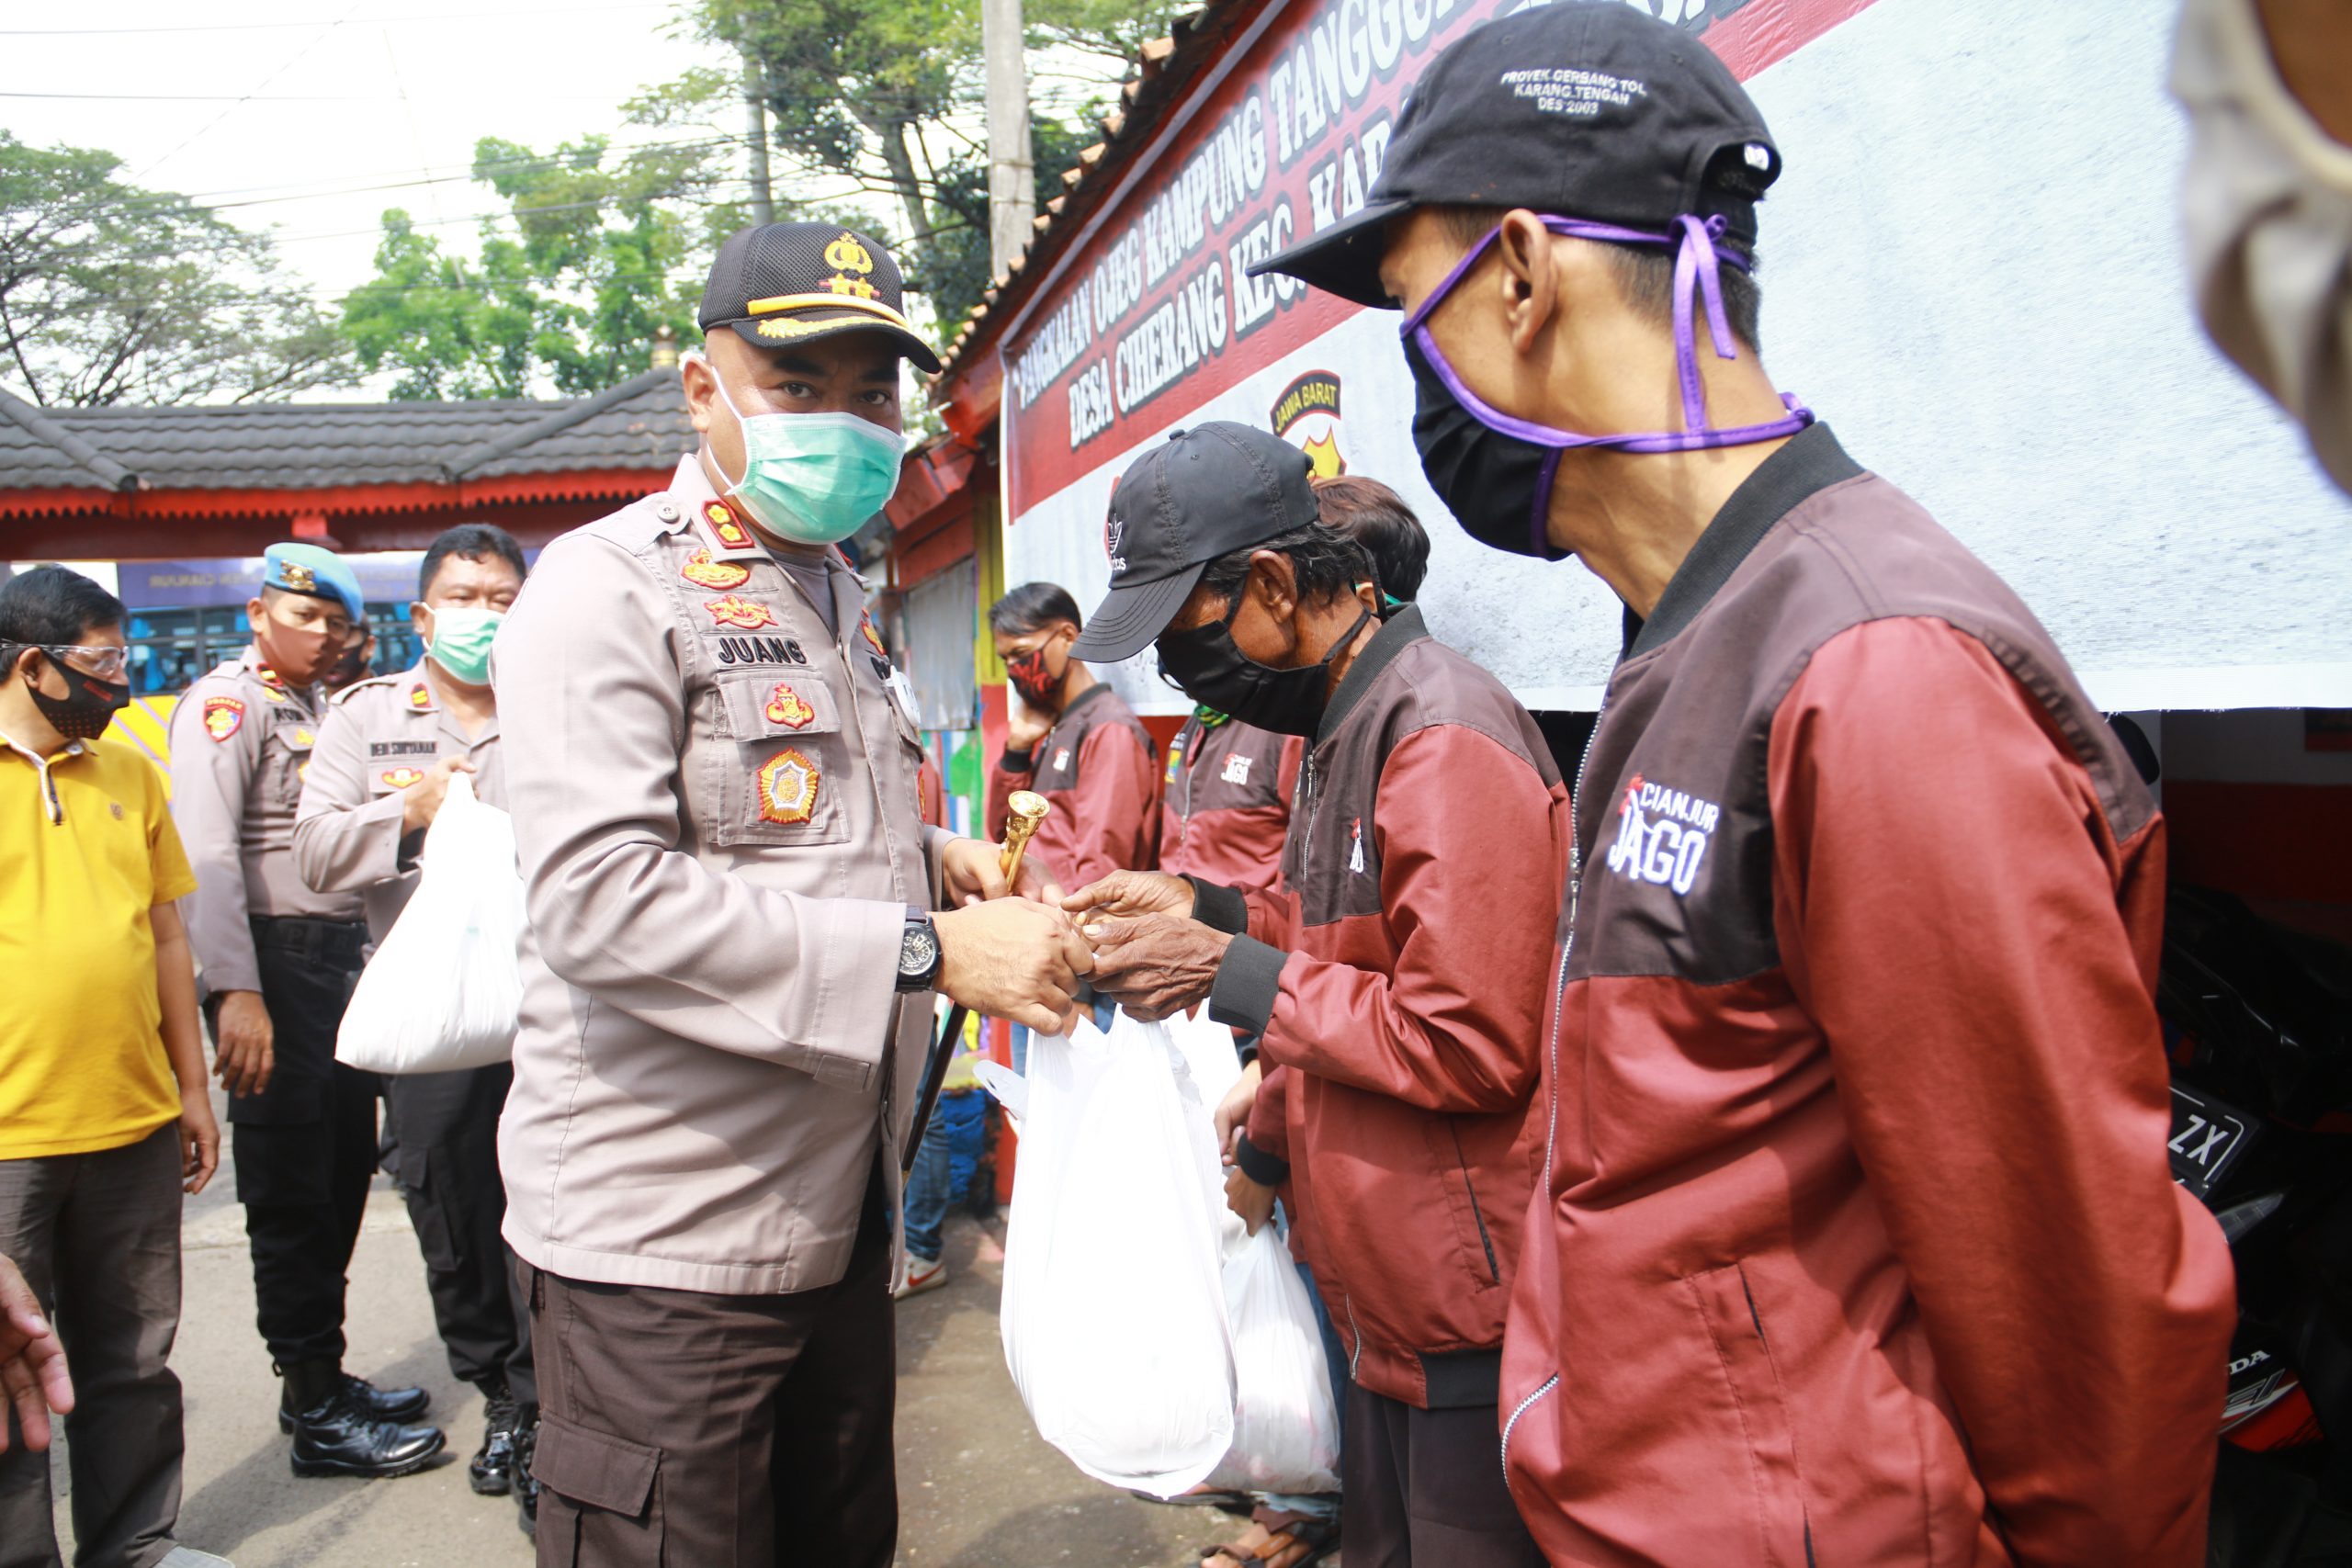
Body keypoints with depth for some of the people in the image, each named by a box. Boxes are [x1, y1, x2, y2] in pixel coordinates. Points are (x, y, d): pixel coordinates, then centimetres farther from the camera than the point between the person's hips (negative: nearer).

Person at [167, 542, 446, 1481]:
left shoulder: (319, 709, 19)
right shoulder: (226, 702, -7)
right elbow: (206, 854, -18)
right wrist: (237, 990, -24)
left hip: (340, 953, 8)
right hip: (276, 957, -8)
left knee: (344, 1174, 14)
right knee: (291, 1192, -1)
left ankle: (327, 1376, 27)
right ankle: (315, 1411, 8)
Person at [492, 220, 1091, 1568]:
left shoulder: (842, 600, 15)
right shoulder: (611, 586, -12)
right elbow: (597, 898, -25)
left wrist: (926, 856, 5)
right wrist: (929, 950, -27)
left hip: (840, 1215, 8)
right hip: (666, 1242, -8)